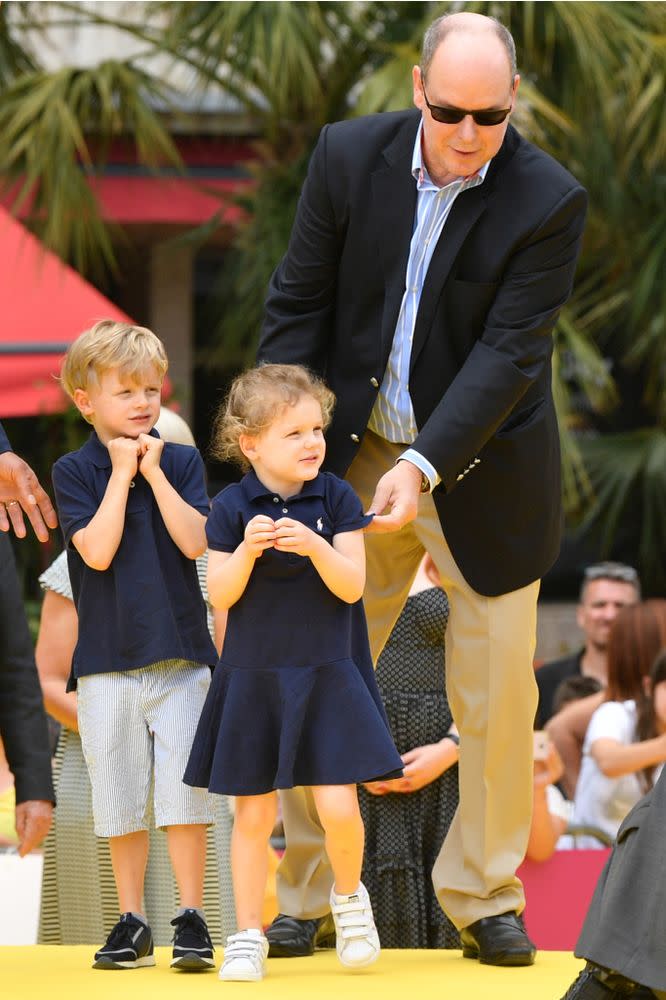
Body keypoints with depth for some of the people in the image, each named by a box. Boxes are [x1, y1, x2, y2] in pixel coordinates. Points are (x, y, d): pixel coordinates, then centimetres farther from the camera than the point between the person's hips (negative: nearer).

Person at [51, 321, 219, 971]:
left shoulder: (182, 462, 5)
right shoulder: (74, 471, 0)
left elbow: (195, 542, -8)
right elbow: (98, 550, -13)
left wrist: (154, 470, -11)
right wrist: (121, 473, -12)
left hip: (180, 654, 1)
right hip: (108, 658, -1)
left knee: (185, 790, -2)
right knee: (120, 795, 4)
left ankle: (191, 918, 5)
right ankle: (131, 923, 13)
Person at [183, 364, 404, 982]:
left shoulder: (336, 499, -3)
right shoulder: (232, 507, -4)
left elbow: (352, 586, -8)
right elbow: (220, 595, -6)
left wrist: (316, 547, -25)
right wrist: (248, 549, -23)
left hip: (327, 675, 0)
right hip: (252, 676, 0)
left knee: (337, 808, -10)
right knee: (253, 814, 5)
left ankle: (348, 896, 19)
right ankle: (248, 935, 16)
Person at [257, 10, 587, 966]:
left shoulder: (549, 202, -17)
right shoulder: (349, 155, -9)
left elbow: (508, 352, -21)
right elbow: (298, 304, -2)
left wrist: (424, 466, -31)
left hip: (481, 468, -2)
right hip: (353, 455, 2)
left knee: (498, 690, 2)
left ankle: (484, 897, 15)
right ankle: (303, 895, 12)